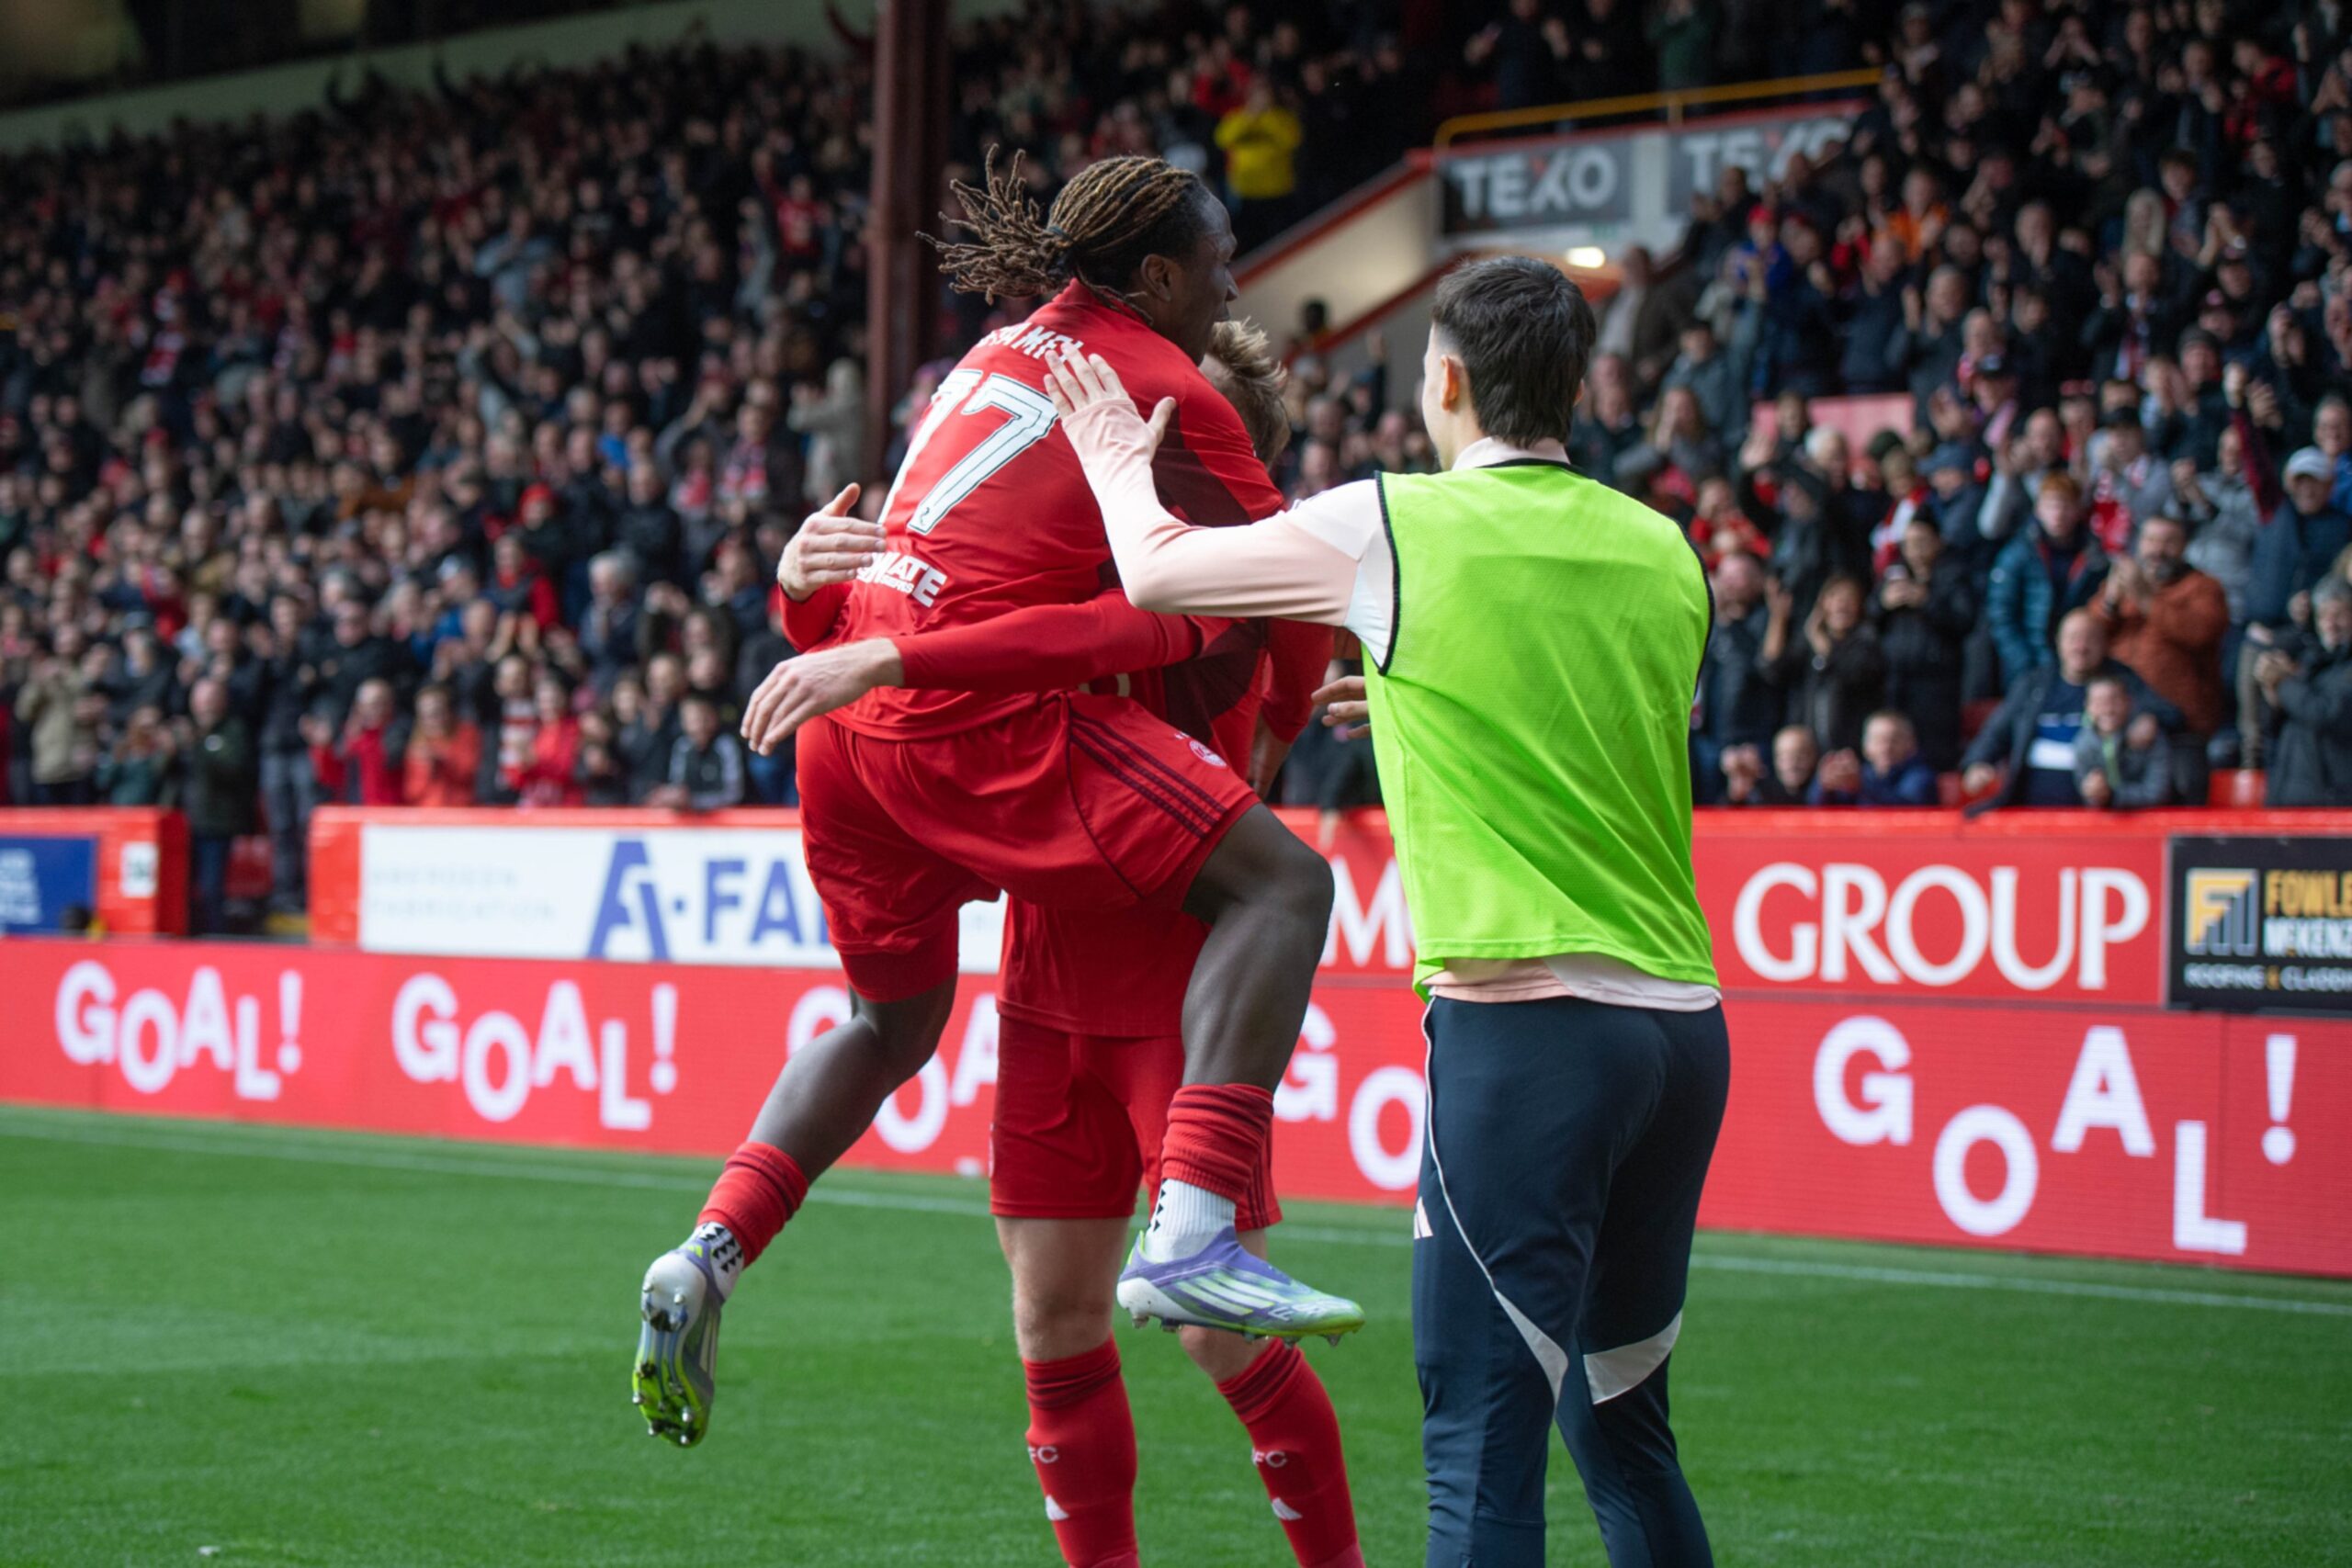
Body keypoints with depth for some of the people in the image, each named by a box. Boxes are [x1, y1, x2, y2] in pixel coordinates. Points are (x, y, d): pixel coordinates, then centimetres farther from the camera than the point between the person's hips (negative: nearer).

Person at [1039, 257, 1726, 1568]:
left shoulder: (1397, 526, -4)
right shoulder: (1664, 550, 11)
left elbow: (1156, 570, 9)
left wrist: (1119, 462, 29)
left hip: (1524, 1013, -6)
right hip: (1685, 1017, 6)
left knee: (1485, 1435, -7)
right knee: (1623, 1422, 17)